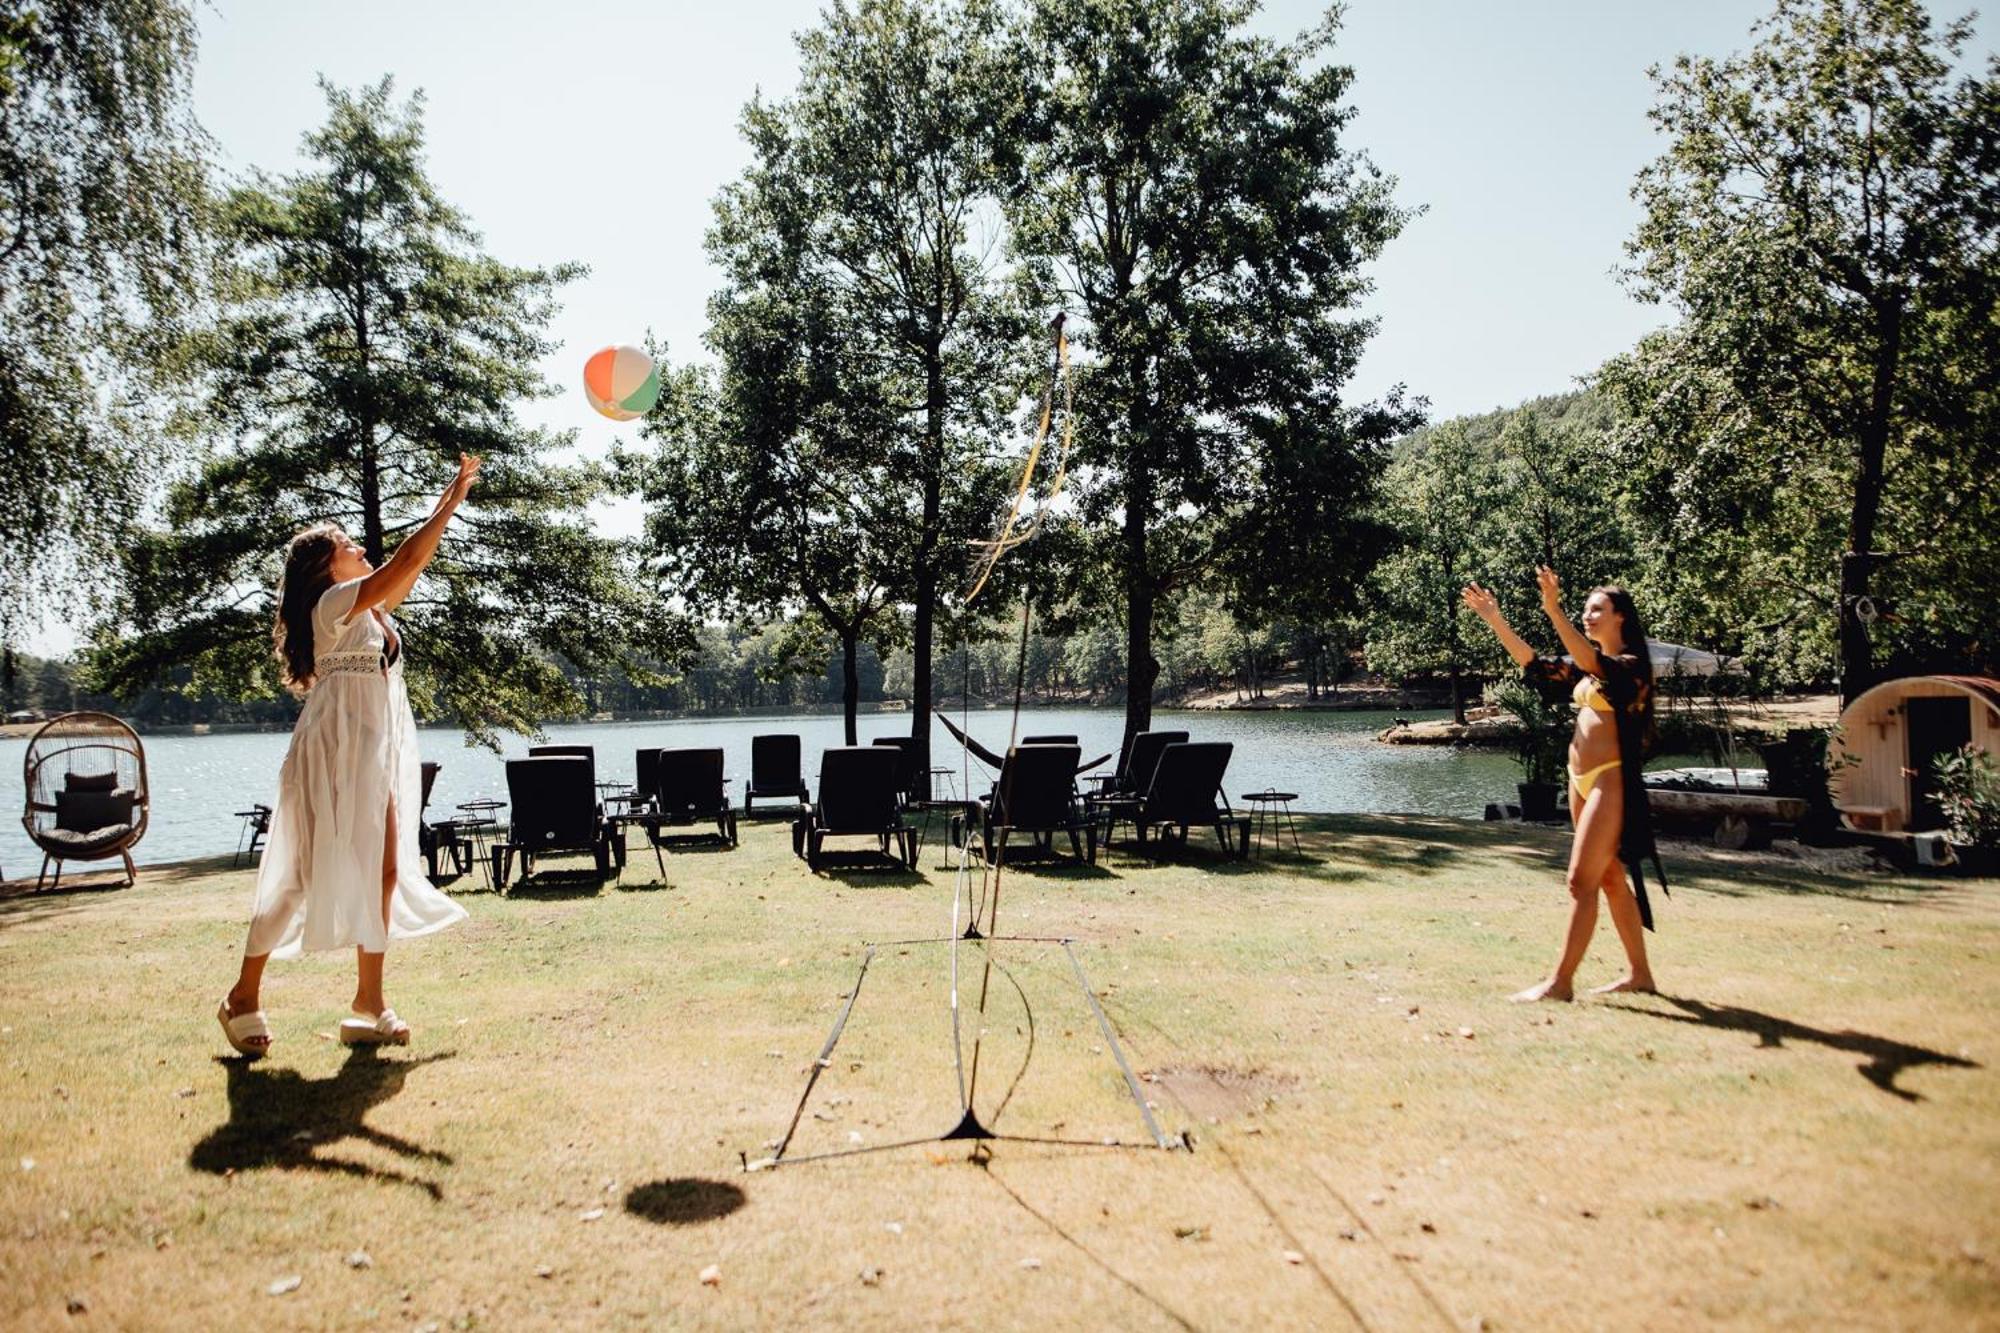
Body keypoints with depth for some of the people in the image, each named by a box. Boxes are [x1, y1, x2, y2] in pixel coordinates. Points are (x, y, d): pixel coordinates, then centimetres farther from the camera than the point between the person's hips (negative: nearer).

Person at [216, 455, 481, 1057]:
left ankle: (369, 1006, 11)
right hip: (336, 749, -9)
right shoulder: (334, 603, -9)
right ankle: (243, 997, 13)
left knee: (381, 872, 5)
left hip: (377, 753, 9)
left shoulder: (370, 609, 16)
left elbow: (411, 567, 19)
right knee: (306, 873, -3)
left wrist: (448, 499, 15)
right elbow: (406, 563, -16)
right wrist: (453, 500, -11)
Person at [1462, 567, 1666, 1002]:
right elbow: (1535, 665, 8)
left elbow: (1594, 665, -30)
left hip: (1611, 783, -9)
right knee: (1610, 878, 13)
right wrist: (1495, 619, -2)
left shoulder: (1632, 665, -10)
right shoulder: (1587, 666, 14)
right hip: (1581, 781, 9)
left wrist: (1554, 612, -41)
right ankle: (1638, 973, 22)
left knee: (1581, 880, -9)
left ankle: (1561, 980, -7)